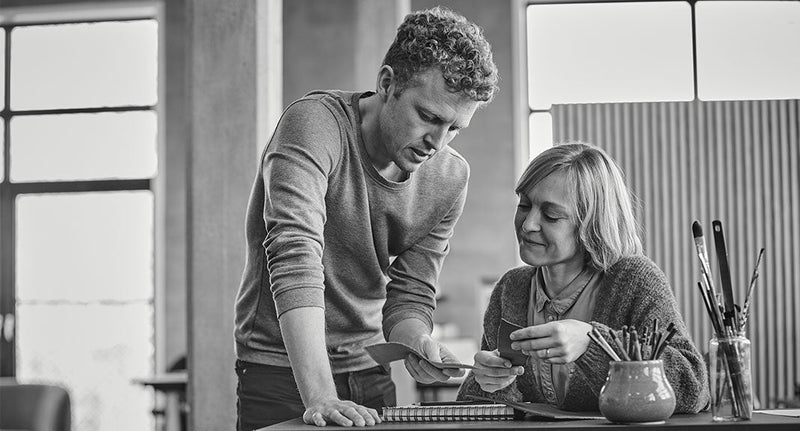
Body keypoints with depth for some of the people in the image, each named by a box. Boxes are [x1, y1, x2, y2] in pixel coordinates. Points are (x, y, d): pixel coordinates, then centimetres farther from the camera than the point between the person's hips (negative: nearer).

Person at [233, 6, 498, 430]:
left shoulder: (449, 177, -2)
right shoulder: (314, 124, -20)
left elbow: (409, 295, 3)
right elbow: (295, 260, -30)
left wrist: (415, 340, -20)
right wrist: (319, 396, -37)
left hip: (369, 374, 5)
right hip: (281, 375, -4)